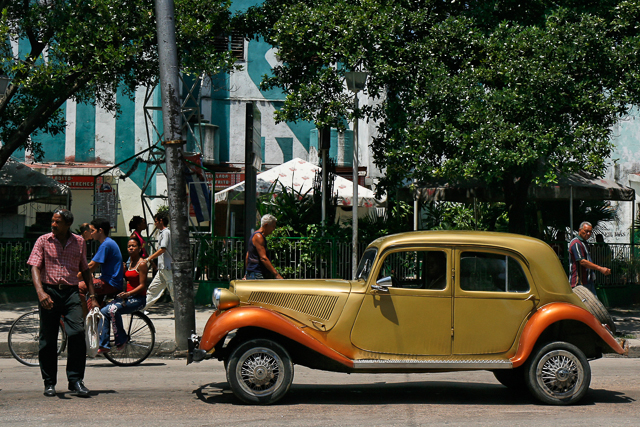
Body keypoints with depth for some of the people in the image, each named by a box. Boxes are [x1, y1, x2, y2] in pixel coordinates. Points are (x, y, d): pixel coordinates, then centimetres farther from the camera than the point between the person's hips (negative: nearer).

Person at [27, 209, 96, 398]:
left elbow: (85, 269, 21)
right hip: (49, 292, -1)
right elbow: (35, 268, -5)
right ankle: (49, 383, 14)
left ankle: (76, 380, -7)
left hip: (71, 292, 1)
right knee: (48, 339, 2)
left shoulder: (79, 242, 11)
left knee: (77, 332, -15)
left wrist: (92, 293, 11)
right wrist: (40, 292, -21)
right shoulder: (43, 241, 4)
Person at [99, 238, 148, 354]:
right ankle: (104, 345, -3)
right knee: (104, 311, -7)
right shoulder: (130, 262, 15)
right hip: (127, 296, 8)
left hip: (138, 298, -8)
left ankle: (121, 339, -15)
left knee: (113, 309, -30)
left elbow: (142, 285, -15)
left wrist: (128, 294, -27)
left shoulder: (142, 264, -9)